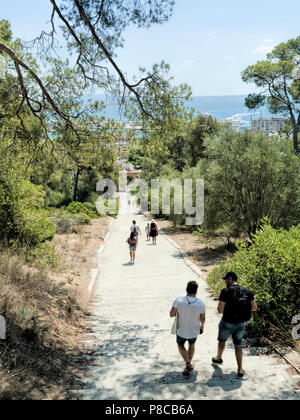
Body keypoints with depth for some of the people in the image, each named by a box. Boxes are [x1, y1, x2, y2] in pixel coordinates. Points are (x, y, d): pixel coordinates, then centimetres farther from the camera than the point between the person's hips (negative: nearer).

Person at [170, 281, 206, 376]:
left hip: (181, 331, -1)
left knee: (180, 345, 27)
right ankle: (189, 364, 43)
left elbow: (171, 314, -16)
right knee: (192, 344, 32)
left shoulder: (178, 301, -25)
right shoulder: (201, 303, -20)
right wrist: (202, 326, 16)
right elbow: (202, 318, -5)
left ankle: (188, 364, 10)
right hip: (194, 331, 1)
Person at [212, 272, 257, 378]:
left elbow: (220, 310, -19)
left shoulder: (226, 291, -17)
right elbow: (254, 307, 2)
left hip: (227, 323, -4)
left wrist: (227, 308, 3)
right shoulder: (246, 291, -2)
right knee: (238, 345, 19)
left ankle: (218, 358, 46)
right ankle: (240, 370, 18)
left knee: (222, 341, 23)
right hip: (241, 324, 4)